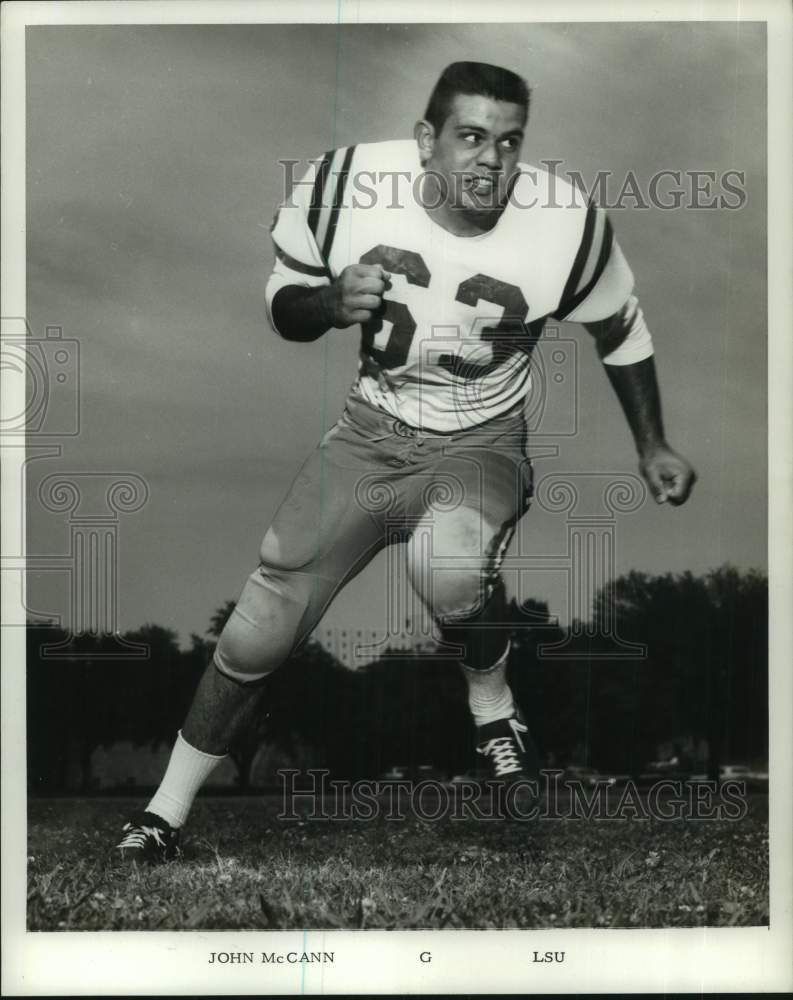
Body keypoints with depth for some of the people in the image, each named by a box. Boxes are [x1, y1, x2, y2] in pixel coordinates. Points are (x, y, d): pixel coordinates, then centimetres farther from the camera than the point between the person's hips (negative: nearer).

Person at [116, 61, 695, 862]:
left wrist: (650, 447, 9)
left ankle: (494, 710, -4)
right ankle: (165, 813, 17)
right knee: (257, 630, -4)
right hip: (371, 434, 2)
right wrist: (331, 302, -23)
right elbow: (283, 301, 0)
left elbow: (619, 330, 2)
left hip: (482, 445, -2)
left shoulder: (565, 226, -19)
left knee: (447, 563, -36)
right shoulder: (342, 183, -17)